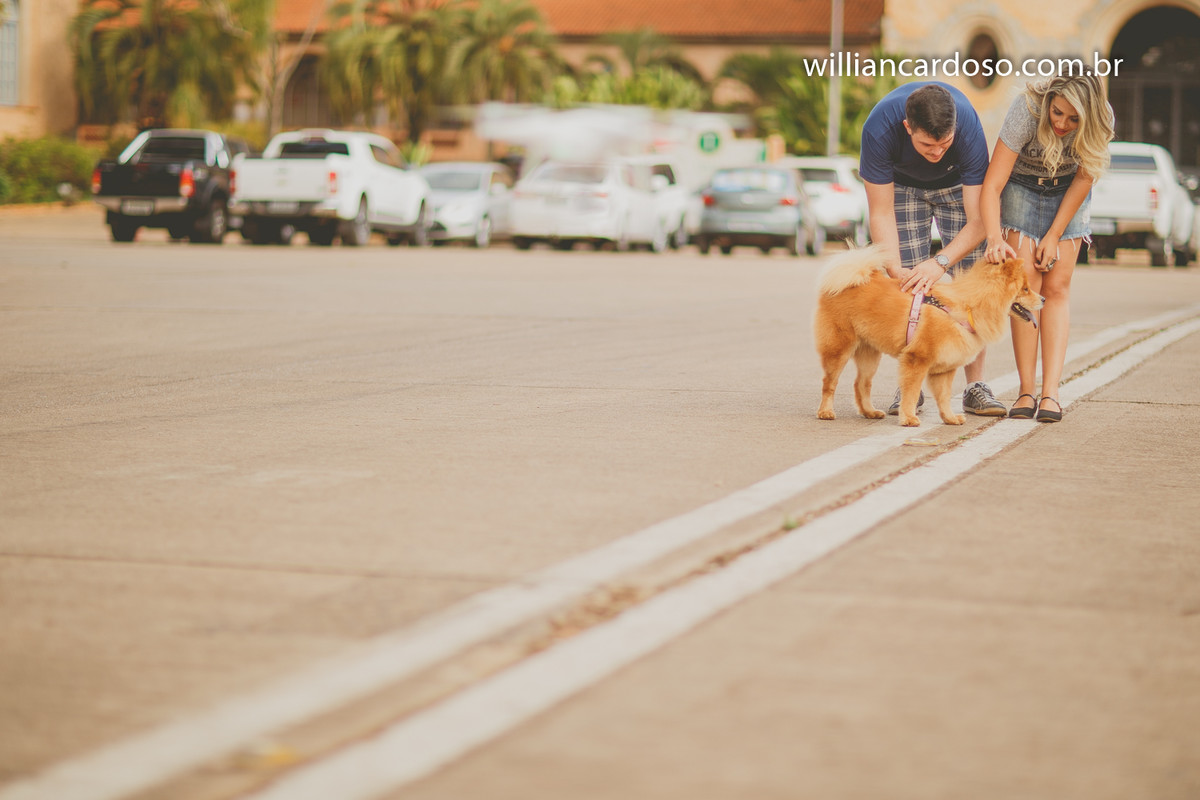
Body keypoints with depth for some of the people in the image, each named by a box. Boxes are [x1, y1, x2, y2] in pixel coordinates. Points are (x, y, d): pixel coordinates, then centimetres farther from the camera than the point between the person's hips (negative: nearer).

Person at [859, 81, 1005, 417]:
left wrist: (941, 262, -48)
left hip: (957, 183, 0)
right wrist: (895, 270, -42)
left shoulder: (968, 126, -39)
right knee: (909, 286, -12)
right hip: (903, 184, 0)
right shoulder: (880, 128, -39)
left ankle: (975, 386, -5)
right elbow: (881, 213, -29)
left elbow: (978, 220, -35)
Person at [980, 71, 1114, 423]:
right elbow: (992, 185, -33)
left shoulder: (1101, 122, -27)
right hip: (1021, 187, -2)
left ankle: (1050, 393, -14)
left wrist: (1054, 236, -13)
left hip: (1066, 193, 2)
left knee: (1057, 287, -8)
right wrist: (995, 238, -46)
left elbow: (1083, 179, -13)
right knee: (1026, 281, -14)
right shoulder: (1026, 111, -34)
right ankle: (1026, 390, -13)